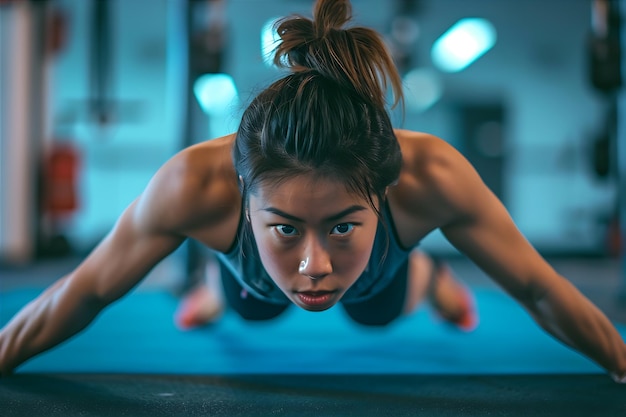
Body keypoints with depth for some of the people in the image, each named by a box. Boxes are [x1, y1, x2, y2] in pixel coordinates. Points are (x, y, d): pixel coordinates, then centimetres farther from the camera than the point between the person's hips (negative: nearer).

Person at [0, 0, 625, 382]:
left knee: (380, 315, 36)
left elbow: (540, 291, -31)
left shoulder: (431, 176, -48)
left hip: (376, 276, 1)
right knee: (251, 311, 36)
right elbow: (83, 293, -32)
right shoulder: (195, 185, -49)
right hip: (255, 275, 0)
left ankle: (426, 276, 69)